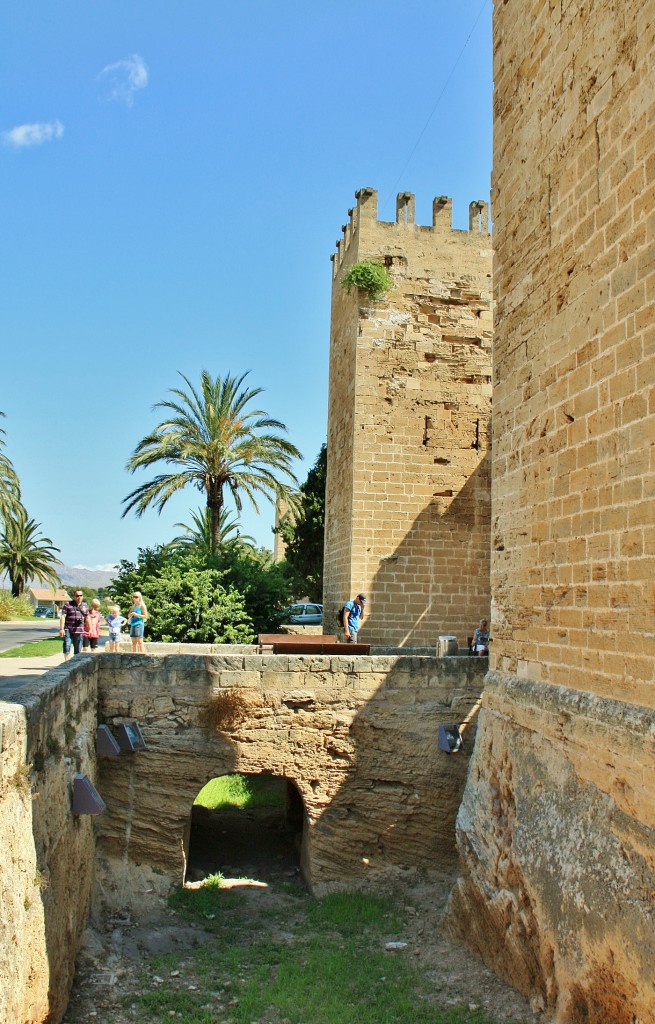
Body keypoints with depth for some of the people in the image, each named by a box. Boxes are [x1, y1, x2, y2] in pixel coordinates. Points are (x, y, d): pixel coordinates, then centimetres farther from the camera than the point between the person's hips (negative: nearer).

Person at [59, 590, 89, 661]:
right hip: (68, 630, -4)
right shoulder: (68, 604, -2)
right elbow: (63, 616, -7)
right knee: (67, 647, -17)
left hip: (79, 631, 4)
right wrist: (61, 629, -16)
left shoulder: (85, 605, 12)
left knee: (78, 650, 7)